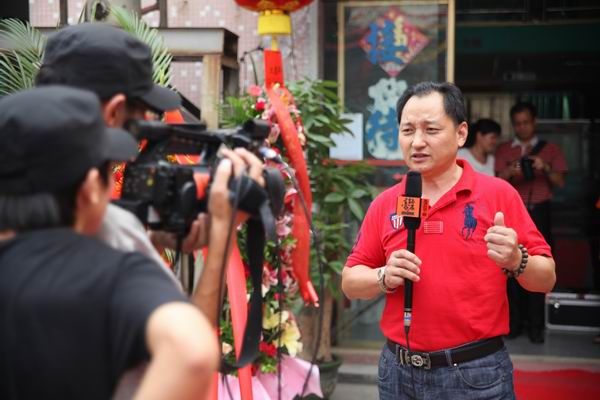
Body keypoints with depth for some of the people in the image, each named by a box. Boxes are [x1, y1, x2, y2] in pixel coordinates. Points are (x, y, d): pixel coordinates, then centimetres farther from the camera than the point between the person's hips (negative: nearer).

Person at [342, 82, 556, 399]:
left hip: (476, 374, -3)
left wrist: (516, 261, -23)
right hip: (398, 372, 3)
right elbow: (350, 282, 6)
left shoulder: (498, 194, -5)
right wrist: (385, 277, -14)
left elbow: (546, 279, -3)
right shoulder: (384, 204, 3)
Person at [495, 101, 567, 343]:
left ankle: (535, 325, 0)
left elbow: (560, 183, 6)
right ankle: (515, 321, 3)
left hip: (538, 212, 0)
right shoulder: (503, 150, 12)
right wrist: (509, 173, -18)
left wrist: (545, 168, -13)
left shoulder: (550, 150, 11)